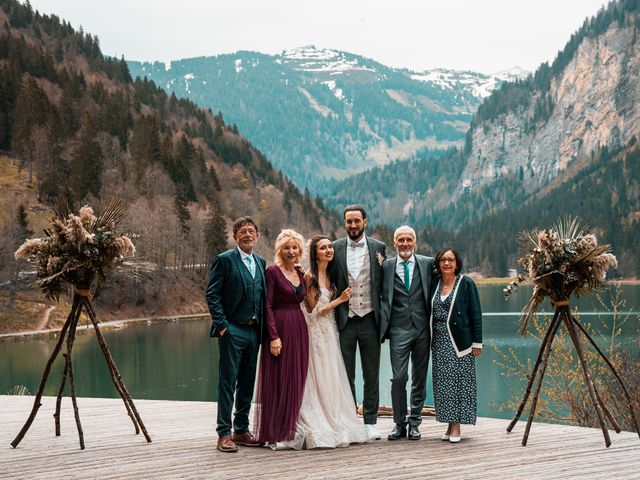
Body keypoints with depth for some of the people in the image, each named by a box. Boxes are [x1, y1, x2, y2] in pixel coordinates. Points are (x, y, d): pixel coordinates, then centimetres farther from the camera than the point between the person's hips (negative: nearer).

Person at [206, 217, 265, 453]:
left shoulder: (261, 263, 15)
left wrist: (262, 327, 10)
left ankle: (241, 430, 21)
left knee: (247, 383, 12)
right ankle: (224, 435, -1)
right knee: (227, 382, -4)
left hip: (254, 331, 7)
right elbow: (212, 294, -8)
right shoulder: (224, 260, -5)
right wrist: (222, 324, -14)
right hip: (232, 330, -7)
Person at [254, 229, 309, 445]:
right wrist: (274, 336, -17)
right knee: (277, 381, -3)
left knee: (295, 381, 9)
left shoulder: (301, 273, 13)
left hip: (299, 330, 7)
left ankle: (289, 430, 17)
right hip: (280, 329, -7)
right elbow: (267, 305, -12)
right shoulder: (272, 271, -7)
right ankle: (273, 433, 4)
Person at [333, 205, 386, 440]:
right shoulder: (335, 249, 3)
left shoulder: (378, 248, 4)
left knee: (371, 375, 6)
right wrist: (333, 314, -1)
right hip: (345, 320, 0)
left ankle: (370, 423, 14)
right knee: (346, 375, 5)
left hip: (370, 319, 0)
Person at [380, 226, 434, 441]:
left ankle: (414, 423, 16)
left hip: (422, 328, 1)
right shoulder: (386, 266, 5)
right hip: (399, 329, -1)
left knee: (420, 378, 6)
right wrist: (383, 328, -1)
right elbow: (383, 298, 7)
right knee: (398, 378, -6)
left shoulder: (427, 263, 6)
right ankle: (400, 424, 6)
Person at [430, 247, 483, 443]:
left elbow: (475, 313, -3)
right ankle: (449, 424, 12)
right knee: (443, 383, 5)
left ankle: (456, 426, 1)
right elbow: (429, 312, 15)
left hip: (459, 341, -4)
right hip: (439, 341, 4)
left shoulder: (466, 283, -2)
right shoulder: (434, 283, 9)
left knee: (459, 380, -3)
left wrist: (477, 342, -7)